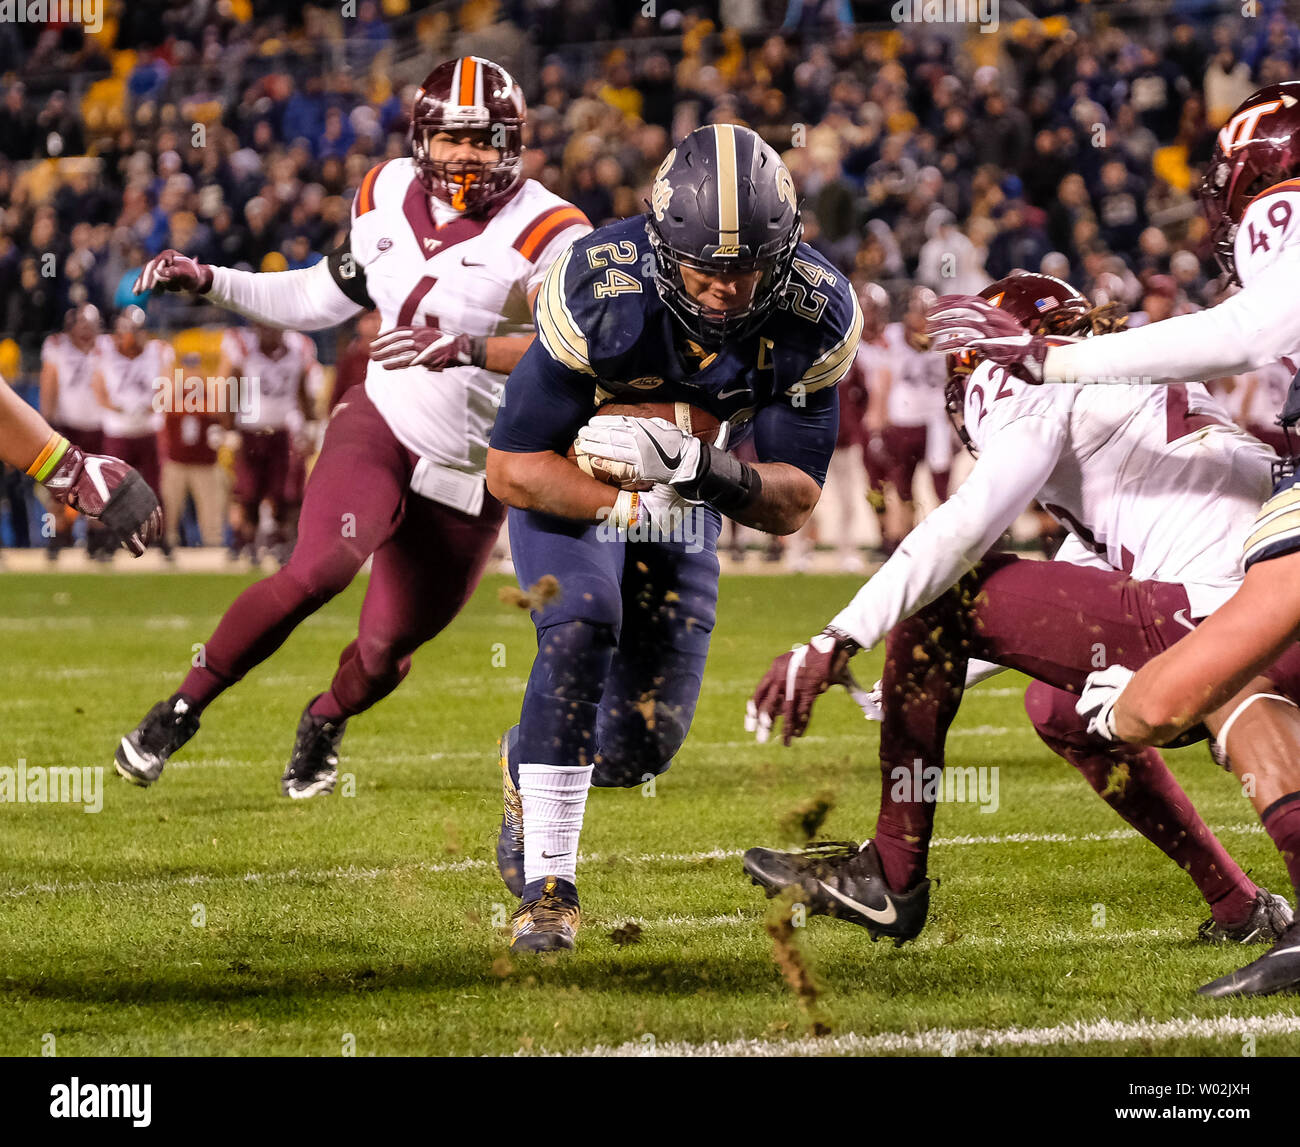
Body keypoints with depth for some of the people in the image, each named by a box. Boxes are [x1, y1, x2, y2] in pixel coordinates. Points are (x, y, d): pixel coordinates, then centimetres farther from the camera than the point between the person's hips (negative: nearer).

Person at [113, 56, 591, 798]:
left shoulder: (545, 234, -15)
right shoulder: (391, 198, 2)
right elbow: (321, 300, 17)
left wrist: (467, 349, -41)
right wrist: (206, 282, 12)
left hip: (470, 478, -1)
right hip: (379, 430, 1)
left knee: (385, 653, 10)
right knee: (320, 570, -29)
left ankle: (326, 722, 46)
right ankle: (183, 709, -16)